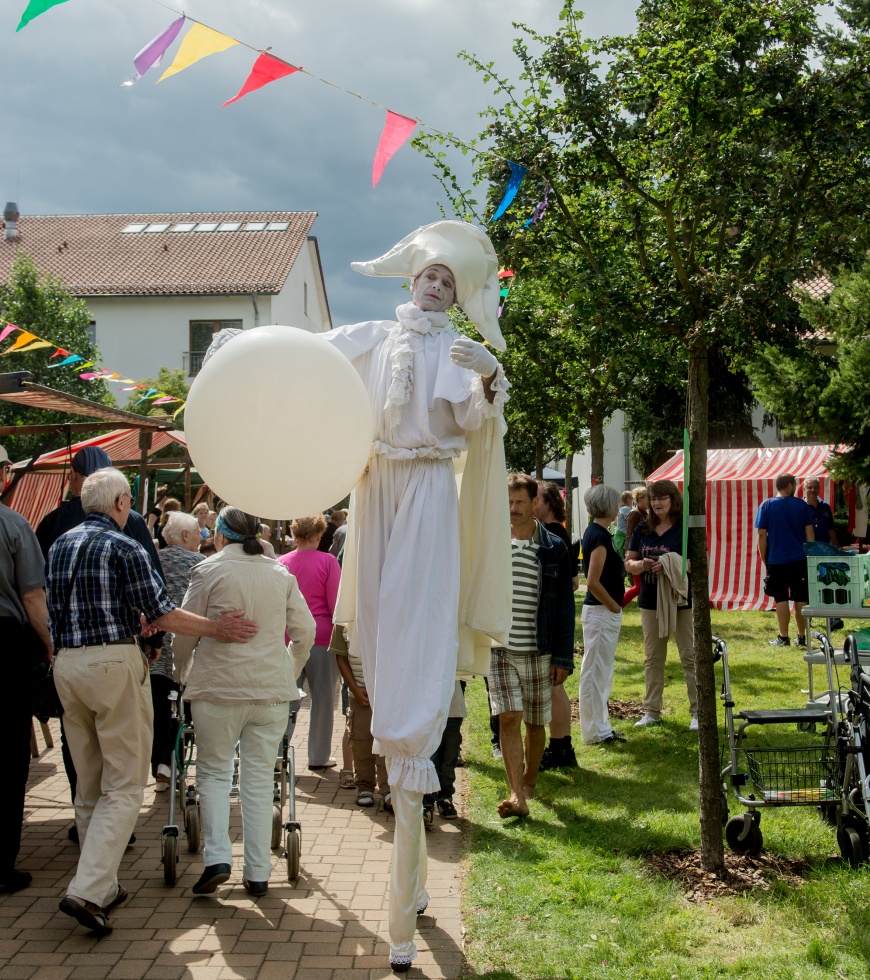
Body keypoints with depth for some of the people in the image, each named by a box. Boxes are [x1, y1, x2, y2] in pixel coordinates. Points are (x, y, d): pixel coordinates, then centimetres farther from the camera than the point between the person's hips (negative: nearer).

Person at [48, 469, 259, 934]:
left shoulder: (60, 545, 13)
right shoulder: (124, 548, -9)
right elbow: (161, 612, -11)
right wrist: (215, 628, -1)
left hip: (66, 664, 7)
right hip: (113, 663, -7)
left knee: (89, 785, 15)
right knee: (123, 786, -3)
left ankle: (102, 885, 22)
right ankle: (87, 890, -13)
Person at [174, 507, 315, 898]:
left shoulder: (209, 571, -3)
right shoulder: (280, 574, 7)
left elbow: (186, 632, 0)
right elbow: (305, 631, 9)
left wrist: (182, 673, 17)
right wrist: (289, 670, 24)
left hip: (218, 687, -3)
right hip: (272, 689, 3)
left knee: (214, 772, 10)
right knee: (259, 778, 8)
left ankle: (217, 857, -5)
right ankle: (257, 872, 9)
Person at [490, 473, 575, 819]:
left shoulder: (554, 548, 1)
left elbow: (565, 606, 2)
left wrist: (563, 657, -2)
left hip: (539, 650, 0)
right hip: (499, 648, 0)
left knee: (535, 722, 10)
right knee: (508, 718, -11)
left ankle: (528, 781, 32)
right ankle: (517, 795, -14)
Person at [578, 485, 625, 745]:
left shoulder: (594, 532, 12)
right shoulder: (600, 536, -19)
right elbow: (593, 582, -23)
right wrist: (614, 606, -13)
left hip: (603, 610, 10)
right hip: (601, 612, -10)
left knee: (601, 672, 16)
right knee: (595, 672, -2)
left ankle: (600, 728, 25)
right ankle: (595, 732, 6)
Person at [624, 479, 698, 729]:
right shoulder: (642, 529, 8)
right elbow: (629, 563, 11)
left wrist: (673, 565, -25)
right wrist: (641, 564, -12)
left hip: (682, 600, -5)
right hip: (650, 601, 5)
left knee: (690, 657, -1)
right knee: (652, 658, 11)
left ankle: (698, 712, 6)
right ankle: (652, 711, 20)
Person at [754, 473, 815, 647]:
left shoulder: (766, 505, -2)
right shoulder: (802, 505, 2)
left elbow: (762, 535, -5)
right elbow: (810, 533, 3)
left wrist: (764, 558, 3)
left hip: (776, 560, -2)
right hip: (800, 560, 2)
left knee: (781, 599, 2)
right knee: (800, 599, 8)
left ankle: (783, 637, 3)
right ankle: (801, 637, 12)